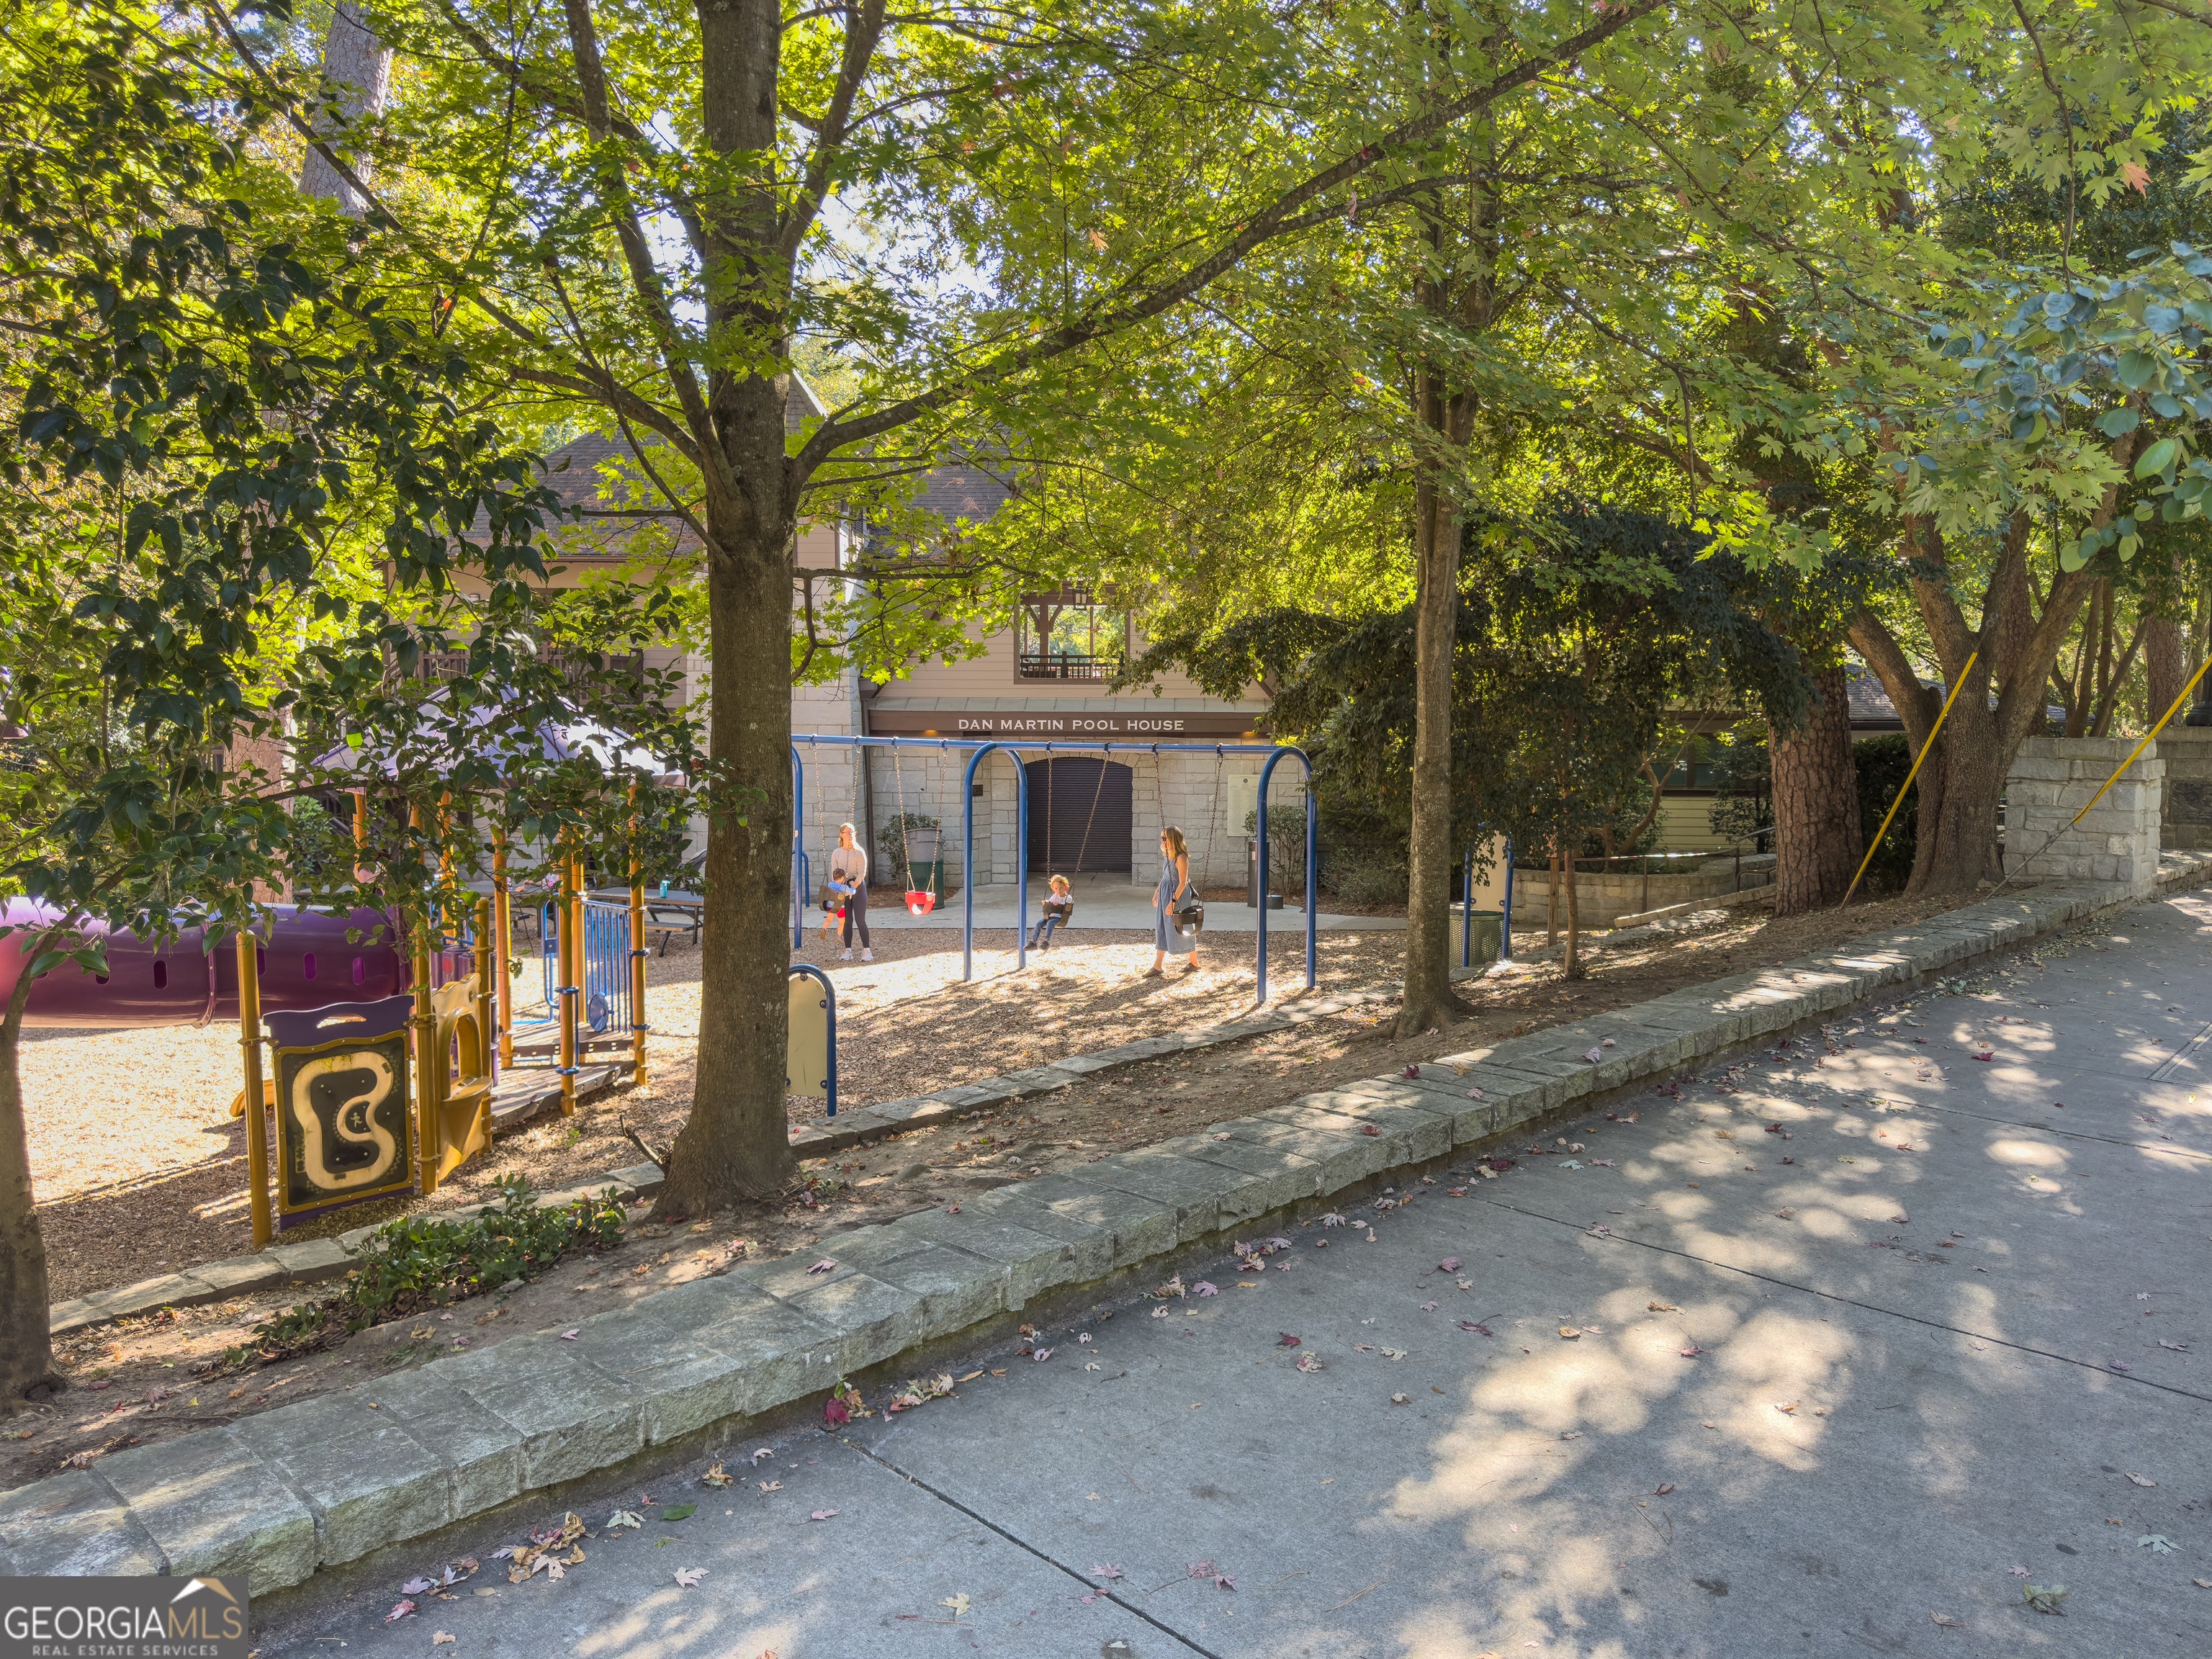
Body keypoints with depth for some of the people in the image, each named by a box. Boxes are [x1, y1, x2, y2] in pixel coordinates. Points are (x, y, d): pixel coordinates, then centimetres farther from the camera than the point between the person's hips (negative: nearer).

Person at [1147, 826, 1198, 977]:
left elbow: (1183, 883, -21)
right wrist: (1157, 892, 19)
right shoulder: (1166, 855, 7)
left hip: (1177, 895, -9)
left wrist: (1173, 902, -24)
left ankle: (1194, 962, 21)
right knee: (1161, 929, 7)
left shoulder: (1181, 858, -19)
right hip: (1165, 893, 9)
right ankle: (1158, 966, 10)